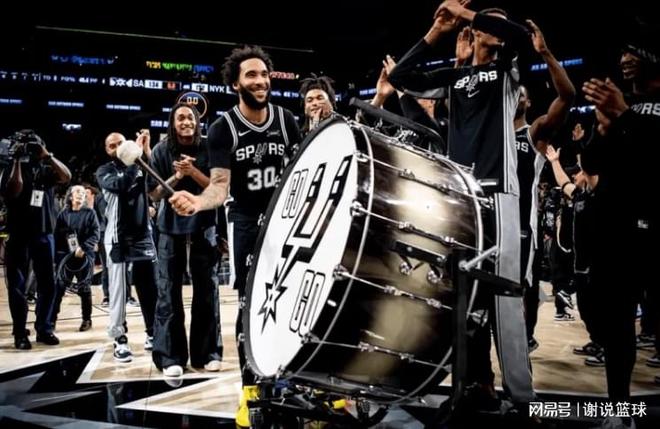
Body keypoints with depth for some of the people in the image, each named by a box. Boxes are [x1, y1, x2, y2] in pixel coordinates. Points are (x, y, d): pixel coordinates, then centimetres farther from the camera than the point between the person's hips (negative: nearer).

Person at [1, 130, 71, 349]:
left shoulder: (45, 169, 8)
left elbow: (66, 177, -8)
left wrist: (47, 155, -11)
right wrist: (18, 161, -12)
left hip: (44, 235, 3)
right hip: (18, 236, -2)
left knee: (47, 284, 5)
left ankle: (44, 329, 14)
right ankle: (20, 333, 6)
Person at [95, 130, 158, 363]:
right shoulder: (104, 171, 2)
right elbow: (120, 185, -20)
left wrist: (147, 151, -18)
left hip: (143, 234, 3)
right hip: (118, 237, -3)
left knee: (149, 287, 7)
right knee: (118, 289, -3)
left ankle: (153, 334, 17)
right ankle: (119, 339, 1)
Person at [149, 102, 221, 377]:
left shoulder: (208, 149, -2)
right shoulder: (161, 151, 0)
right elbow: (155, 194, -1)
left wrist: (193, 172, -18)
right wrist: (177, 176, -16)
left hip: (203, 225, 0)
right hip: (171, 227, 0)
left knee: (206, 289, 4)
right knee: (169, 291, -1)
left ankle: (207, 352, 13)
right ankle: (170, 356, 5)